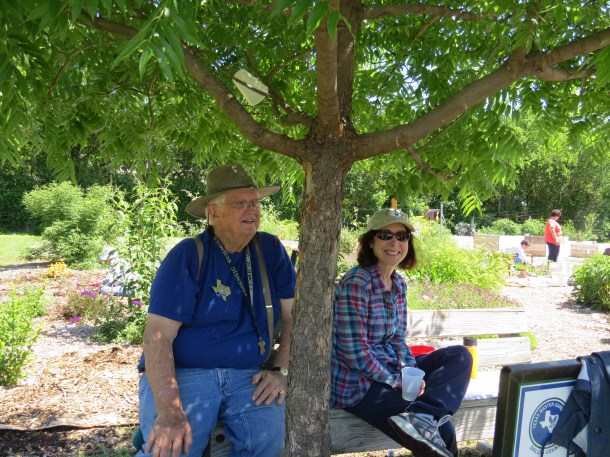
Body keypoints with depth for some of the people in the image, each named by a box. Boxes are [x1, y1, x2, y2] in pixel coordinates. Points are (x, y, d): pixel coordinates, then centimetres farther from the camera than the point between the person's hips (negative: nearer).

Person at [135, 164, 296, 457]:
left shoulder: (270, 250, 3)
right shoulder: (188, 256, -9)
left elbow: (293, 315, 7)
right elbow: (159, 335, -15)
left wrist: (281, 370, -6)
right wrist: (170, 410, -25)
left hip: (247, 376, 3)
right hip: (182, 373, -3)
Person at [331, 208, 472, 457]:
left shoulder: (398, 284, 7)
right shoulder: (356, 283, -19)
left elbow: (397, 339, 11)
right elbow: (354, 352, -21)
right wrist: (396, 381, -13)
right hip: (358, 385, -9)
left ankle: (422, 416, -24)